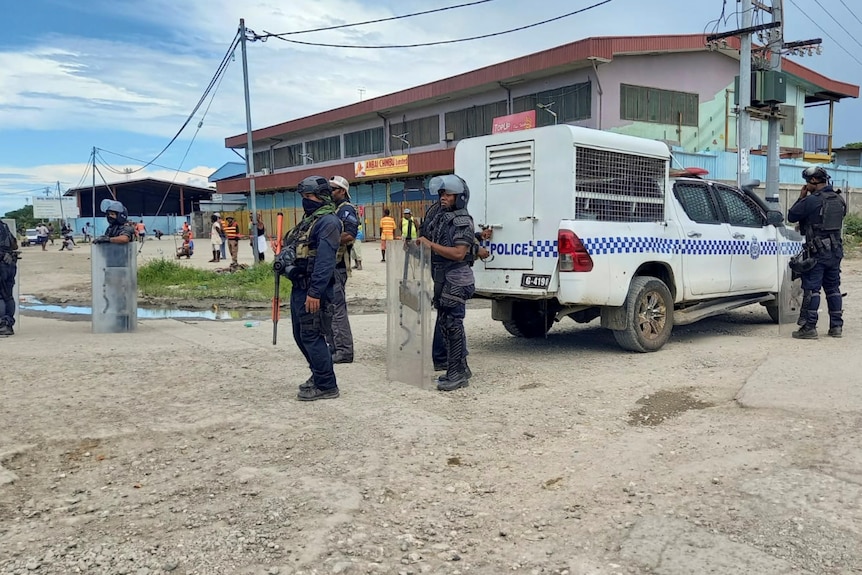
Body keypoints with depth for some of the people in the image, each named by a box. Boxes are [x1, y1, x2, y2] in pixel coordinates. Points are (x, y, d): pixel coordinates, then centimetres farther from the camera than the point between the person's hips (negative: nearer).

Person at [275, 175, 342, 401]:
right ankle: (319, 375, 31)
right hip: (299, 286, 10)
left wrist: (315, 292, -27)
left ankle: (326, 386, 4)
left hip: (312, 289, -10)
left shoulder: (328, 222, -15)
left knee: (312, 337, -6)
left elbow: (325, 261, -23)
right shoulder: (309, 220, 17)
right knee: (301, 335, 17)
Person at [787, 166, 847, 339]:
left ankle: (809, 328, -4)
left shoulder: (812, 200, -15)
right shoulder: (839, 200, 10)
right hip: (836, 251, 7)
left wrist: (801, 198, 5)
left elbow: (791, 216, -7)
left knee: (811, 289, -4)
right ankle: (836, 326, 18)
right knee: (833, 288, 14)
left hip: (816, 252, -7)